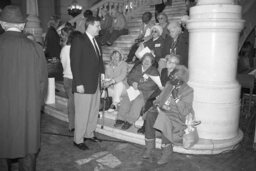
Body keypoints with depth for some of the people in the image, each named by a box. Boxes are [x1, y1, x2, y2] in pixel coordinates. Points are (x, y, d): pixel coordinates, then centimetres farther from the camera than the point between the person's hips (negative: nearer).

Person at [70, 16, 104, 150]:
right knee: (82, 114, 1)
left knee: (94, 111, 17)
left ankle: (89, 133, 33)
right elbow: (74, 63, -15)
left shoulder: (95, 41, 13)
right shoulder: (78, 41, -11)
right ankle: (78, 140, 16)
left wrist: (102, 72, 6)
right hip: (84, 85, -8)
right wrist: (78, 83, -19)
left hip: (96, 83, 8)